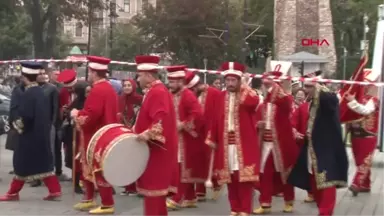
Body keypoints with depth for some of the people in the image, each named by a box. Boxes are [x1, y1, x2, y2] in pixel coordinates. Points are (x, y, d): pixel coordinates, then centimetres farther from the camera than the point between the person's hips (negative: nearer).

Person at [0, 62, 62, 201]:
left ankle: (13, 193, 15)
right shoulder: (40, 92, 7)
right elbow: (46, 113, 13)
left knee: (23, 163, 3)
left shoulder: (27, 94, -19)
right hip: (41, 133, 8)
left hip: (30, 135, -8)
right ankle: (55, 191, 7)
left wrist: (18, 126, -5)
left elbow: (24, 116, -22)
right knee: (43, 163, 10)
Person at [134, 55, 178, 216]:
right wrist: (138, 130, 21)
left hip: (156, 149, -10)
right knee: (156, 188, 14)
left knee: (153, 189, -7)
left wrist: (148, 135, -37)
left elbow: (161, 120, -29)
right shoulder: (155, 91, 16)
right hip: (156, 149, 10)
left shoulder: (157, 92, -16)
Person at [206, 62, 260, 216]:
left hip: (244, 144, -4)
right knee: (229, 178, 7)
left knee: (244, 177, -5)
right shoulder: (221, 97, 9)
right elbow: (216, 119, 10)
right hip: (226, 144, 4)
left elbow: (253, 102, -26)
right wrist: (213, 139, 7)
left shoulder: (247, 95, -1)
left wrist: (244, 87, -12)